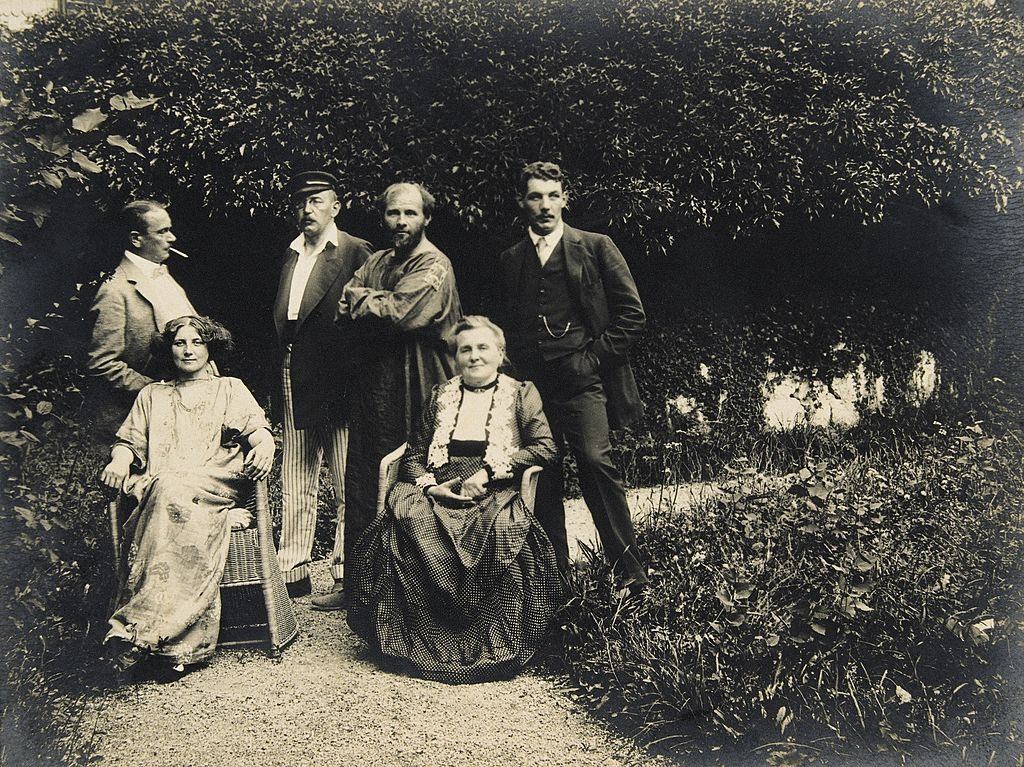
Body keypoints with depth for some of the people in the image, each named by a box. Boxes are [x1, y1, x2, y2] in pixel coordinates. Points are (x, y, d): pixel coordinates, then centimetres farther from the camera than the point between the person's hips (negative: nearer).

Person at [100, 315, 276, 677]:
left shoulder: (230, 388, 25)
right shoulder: (152, 395, 32)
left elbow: (257, 427, 8)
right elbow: (129, 440, 23)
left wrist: (265, 444, -16)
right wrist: (119, 459, -2)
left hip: (216, 482, -1)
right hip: (161, 486, 2)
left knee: (173, 491, -38)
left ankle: (139, 626, -42)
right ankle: (180, 644, -42)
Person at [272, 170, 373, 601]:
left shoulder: (356, 252, -4)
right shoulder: (291, 255, 17)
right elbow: (281, 319, 18)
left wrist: (356, 382, -15)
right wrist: (279, 379, 10)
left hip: (338, 381, -6)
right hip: (294, 379, 7)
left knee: (347, 486, 2)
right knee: (295, 482, 10)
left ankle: (345, 575, 11)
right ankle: (292, 573, 18)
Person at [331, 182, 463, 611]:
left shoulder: (434, 266, -8)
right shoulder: (377, 261, 17)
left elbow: (402, 315, -22)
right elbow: (345, 308, 7)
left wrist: (364, 301, -5)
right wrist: (383, 303, -11)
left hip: (413, 393, -7)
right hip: (372, 389, 7)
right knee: (361, 484, 9)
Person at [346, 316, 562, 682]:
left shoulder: (521, 394, 14)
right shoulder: (440, 396, 24)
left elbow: (546, 448, 1)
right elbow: (414, 454, 20)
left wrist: (489, 472, -10)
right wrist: (428, 485, -4)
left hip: (496, 495, -2)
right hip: (439, 492, 3)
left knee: (504, 529, -38)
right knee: (404, 518, -32)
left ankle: (494, 645, -23)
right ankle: (417, 637, -21)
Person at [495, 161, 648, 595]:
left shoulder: (596, 248, 7)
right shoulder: (510, 261, 17)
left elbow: (631, 314, 3)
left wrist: (593, 358, -4)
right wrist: (520, 372, 7)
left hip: (582, 380, -4)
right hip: (533, 385, 4)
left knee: (595, 461, -19)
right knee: (542, 477, 4)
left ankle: (629, 572, -10)